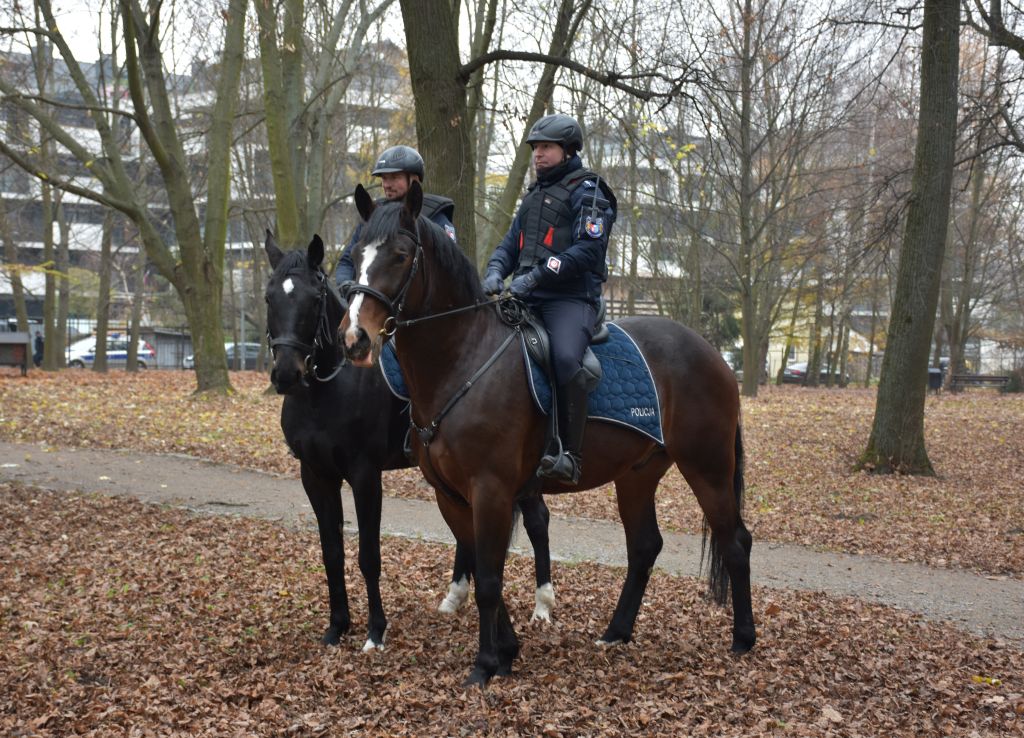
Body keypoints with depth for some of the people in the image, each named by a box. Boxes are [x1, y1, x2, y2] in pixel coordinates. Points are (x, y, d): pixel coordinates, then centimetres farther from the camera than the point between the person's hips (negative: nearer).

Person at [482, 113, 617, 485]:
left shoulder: (586, 191, 0)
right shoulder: (535, 194, 26)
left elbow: (588, 250, -13)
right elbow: (511, 242, 22)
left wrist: (535, 275, -21)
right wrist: (496, 271, -2)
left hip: (571, 298, -8)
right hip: (527, 299, 8)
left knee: (565, 357, -34)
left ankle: (571, 457, -33)